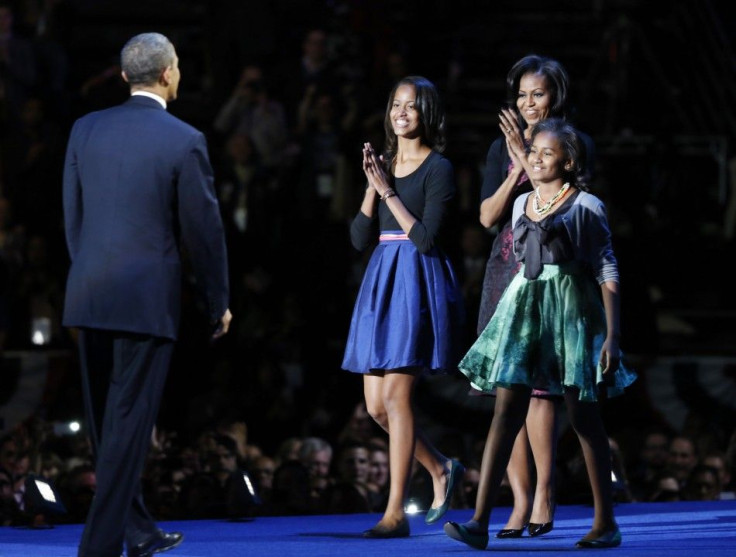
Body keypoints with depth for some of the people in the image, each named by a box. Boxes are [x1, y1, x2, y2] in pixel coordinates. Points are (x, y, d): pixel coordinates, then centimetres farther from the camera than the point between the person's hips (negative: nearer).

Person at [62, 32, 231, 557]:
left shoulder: (86, 129, 4)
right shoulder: (183, 141, -10)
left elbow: (73, 215, 9)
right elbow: (203, 228, -5)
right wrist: (220, 301, 7)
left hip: (89, 296, 5)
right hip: (147, 298, -5)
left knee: (107, 422, 15)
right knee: (129, 424, -1)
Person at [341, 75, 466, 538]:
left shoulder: (438, 169, -4)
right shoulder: (384, 164, 15)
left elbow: (426, 237, -13)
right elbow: (360, 238, 8)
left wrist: (389, 191, -12)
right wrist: (373, 186, -4)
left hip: (419, 284, -7)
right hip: (382, 283, 7)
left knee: (396, 396, -11)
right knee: (376, 405, 5)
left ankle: (396, 513, -9)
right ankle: (442, 469, 27)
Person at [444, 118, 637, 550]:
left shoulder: (587, 207, -4)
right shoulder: (522, 204, 12)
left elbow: (607, 271, -6)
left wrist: (613, 334, -12)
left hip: (571, 309, -4)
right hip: (524, 305, 4)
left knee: (584, 417, 2)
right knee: (507, 410, -7)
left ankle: (606, 523, 13)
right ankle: (480, 522, -14)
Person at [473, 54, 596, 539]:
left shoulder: (577, 145, 2)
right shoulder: (503, 148, 14)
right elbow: (488, 216, 5)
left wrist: (527, 158, -11)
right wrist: (516, 170, -8)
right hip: (507, 273, 4)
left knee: (538, 385, -13)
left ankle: (544, 496, -5)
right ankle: (521, 502, 1)